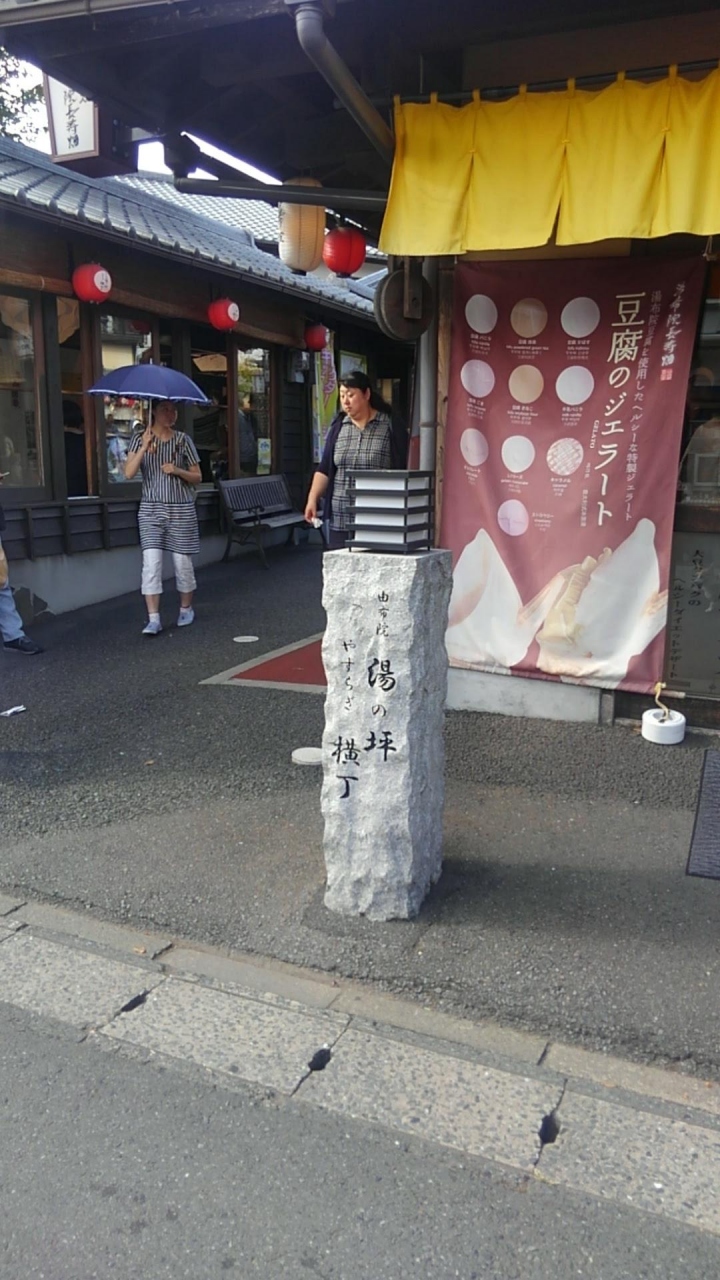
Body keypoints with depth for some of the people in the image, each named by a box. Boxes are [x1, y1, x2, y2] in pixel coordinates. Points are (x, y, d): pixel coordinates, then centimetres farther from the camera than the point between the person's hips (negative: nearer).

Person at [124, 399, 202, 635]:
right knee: (151, 562, -10)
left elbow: (197, 477, 6)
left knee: (182, 561, 7)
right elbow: (129, 474, -10)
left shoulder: (182, 440, 2)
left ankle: (186, 609, 27)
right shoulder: (140, 438, 2)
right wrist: (144, 448, -21)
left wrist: (177, 471, -12)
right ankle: (153, 619, -8)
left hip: (181, 509, 1)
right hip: (151, 509, 0)